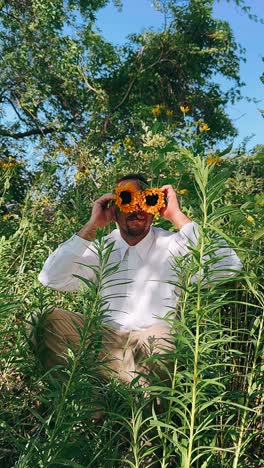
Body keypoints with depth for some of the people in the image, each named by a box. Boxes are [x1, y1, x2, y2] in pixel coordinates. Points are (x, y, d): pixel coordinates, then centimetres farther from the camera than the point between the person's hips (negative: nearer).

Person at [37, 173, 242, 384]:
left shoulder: (174, 244, -1)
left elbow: (227, 268, -19)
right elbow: (51, 278, -6)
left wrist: (177, 216, -15)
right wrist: (92, 226, -8)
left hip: (155, 342, -3)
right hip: (107, 339, 4)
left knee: (163, 337, -39)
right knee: (47, 318, -21)